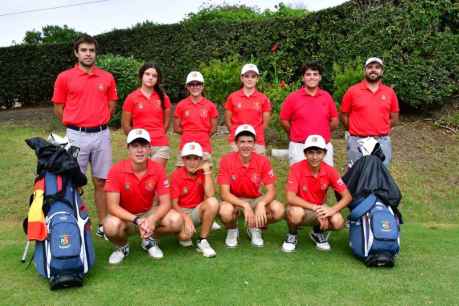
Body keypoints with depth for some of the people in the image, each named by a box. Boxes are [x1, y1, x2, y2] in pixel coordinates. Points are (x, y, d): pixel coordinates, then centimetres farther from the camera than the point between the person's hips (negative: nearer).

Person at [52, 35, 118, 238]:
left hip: (101, 135, 2)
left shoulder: (107, 78, 6)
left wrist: (99, 123, 9)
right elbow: (58, 108, 5)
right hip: (76, 136, -2)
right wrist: (75, 125, 6)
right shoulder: (64, 77, 0)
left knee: (101, 182, 7)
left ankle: (103, 225, 16)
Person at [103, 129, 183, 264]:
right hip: (124, 216, -2)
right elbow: (112, 206, -22)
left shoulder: (158, 169, -12)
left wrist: (152, 220, -32)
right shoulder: (116, 170, -19)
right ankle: (122, 246, 2)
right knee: (111, 225, -36)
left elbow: (165, 202, -12)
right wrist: (137, 221, -34)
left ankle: (150, 239, 9)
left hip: (148, 213, 2)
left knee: (176, 220, -23)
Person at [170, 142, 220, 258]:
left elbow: (210, 195, -19)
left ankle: (202, 241, -15)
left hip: (198, 211, 3)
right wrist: (186, 218, -27)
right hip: (181, 212, -2)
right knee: (185, 235, -33)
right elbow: (174, 204, -11)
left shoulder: (203, 173, -3)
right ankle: (184, 236, 9)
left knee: (213, 202, -30)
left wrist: (207, 171, -19)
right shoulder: (176, 175, -8)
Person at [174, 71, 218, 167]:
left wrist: (203, 136, 4)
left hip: (204, 148, 0)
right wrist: (188, 134, 5)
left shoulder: (210, 105, 3)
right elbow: (176, 128, 7)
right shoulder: (181, 105, 4)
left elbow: (213, 128, 8)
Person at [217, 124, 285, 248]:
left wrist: (261, 204, -35)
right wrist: (245, 206, -35)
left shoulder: (263, 161, -13)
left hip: (256, 199, 2)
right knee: (225, 211, -36)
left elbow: (271, 190, -13)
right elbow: (224, 193, -20)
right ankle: (232, 230, 2)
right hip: (234, 200, -2)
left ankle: (255, 229, 7)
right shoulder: (226, 160, -17)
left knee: (278, 209, -25)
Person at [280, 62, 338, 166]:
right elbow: (284, 120, 3)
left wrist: (321, 134, 8)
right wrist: (297, 134, 6)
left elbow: (334, 121, 13)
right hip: (299, 147, -3)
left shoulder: (327, 96, 5)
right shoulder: (293, 97, -2)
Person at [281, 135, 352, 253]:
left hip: (319, 209, 3)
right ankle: (292, 235, -1)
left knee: (338, 221, -27)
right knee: (295, 213, -38)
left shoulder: (330, 171, -11)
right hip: (300, 207, -3)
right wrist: (315, 208, -32)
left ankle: (318, 232, 9)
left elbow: (347, 197, -10)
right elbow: (290, 198, -25)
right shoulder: (296, 168, -19)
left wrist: (332, 210, -28)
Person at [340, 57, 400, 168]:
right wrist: (356, 130, 3)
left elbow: (394, 118, 13)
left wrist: (380, 130, 6)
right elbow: (344, 115, 5)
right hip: (357, 142, -2)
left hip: (382, 142, 2)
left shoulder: (390, 92, 6)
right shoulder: (353, 91, -1)